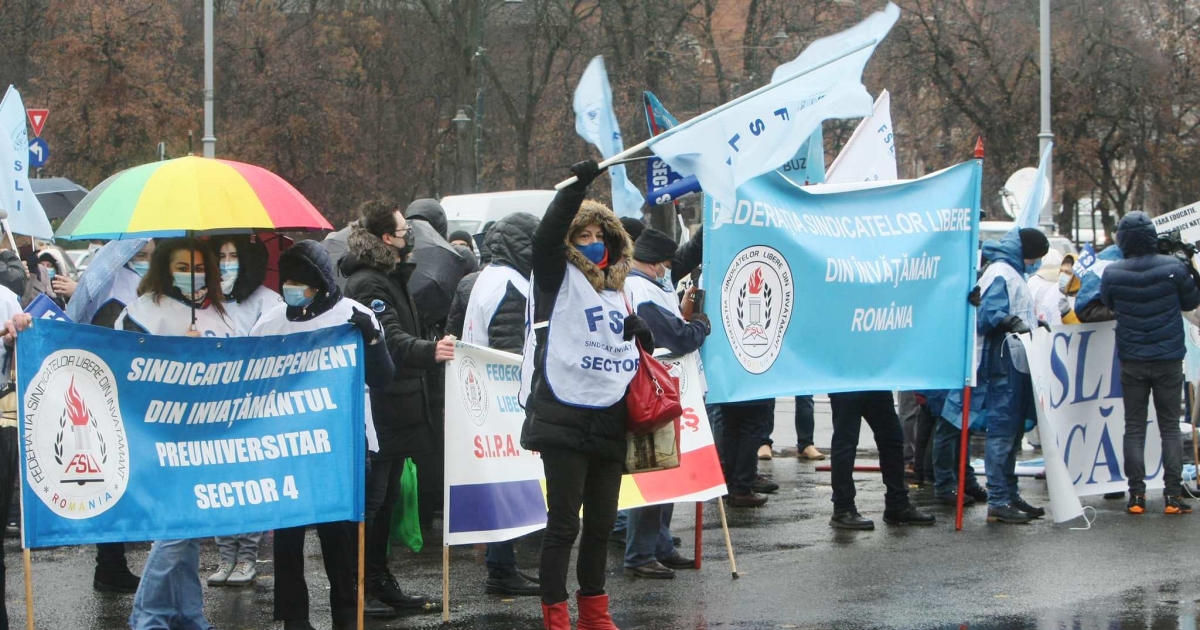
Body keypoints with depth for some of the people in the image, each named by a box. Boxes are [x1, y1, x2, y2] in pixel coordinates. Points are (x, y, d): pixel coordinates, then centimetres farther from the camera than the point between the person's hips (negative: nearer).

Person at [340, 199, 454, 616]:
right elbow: (390, 340, -31)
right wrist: (429, 351, -47)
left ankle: (380, 582, 24)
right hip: (375, 411, -10)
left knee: (386, 500, 16)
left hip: (395, 412, 10)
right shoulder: (367, 283, -17)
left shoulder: (391, 277, 17)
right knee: (370, 500, -6)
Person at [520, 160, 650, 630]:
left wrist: (640, 334, 7)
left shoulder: (616, 289, 18)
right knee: (563, 523, -5)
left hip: (610, 422, 7)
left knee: (601, 523, 13)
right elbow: (546, 238, -22)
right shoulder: (559, 277, -1)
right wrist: (576, 187, -29)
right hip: (565, 419, -6)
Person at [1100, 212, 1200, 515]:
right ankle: (1173, 496, 1)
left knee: (1134, 428, 8)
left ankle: (1136, 495, 3)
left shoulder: (1112, 274, -9)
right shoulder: (1174, 268, -11)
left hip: (1132, 362, 0)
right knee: (1170, 427, 7)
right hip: (1169, 360, 0)